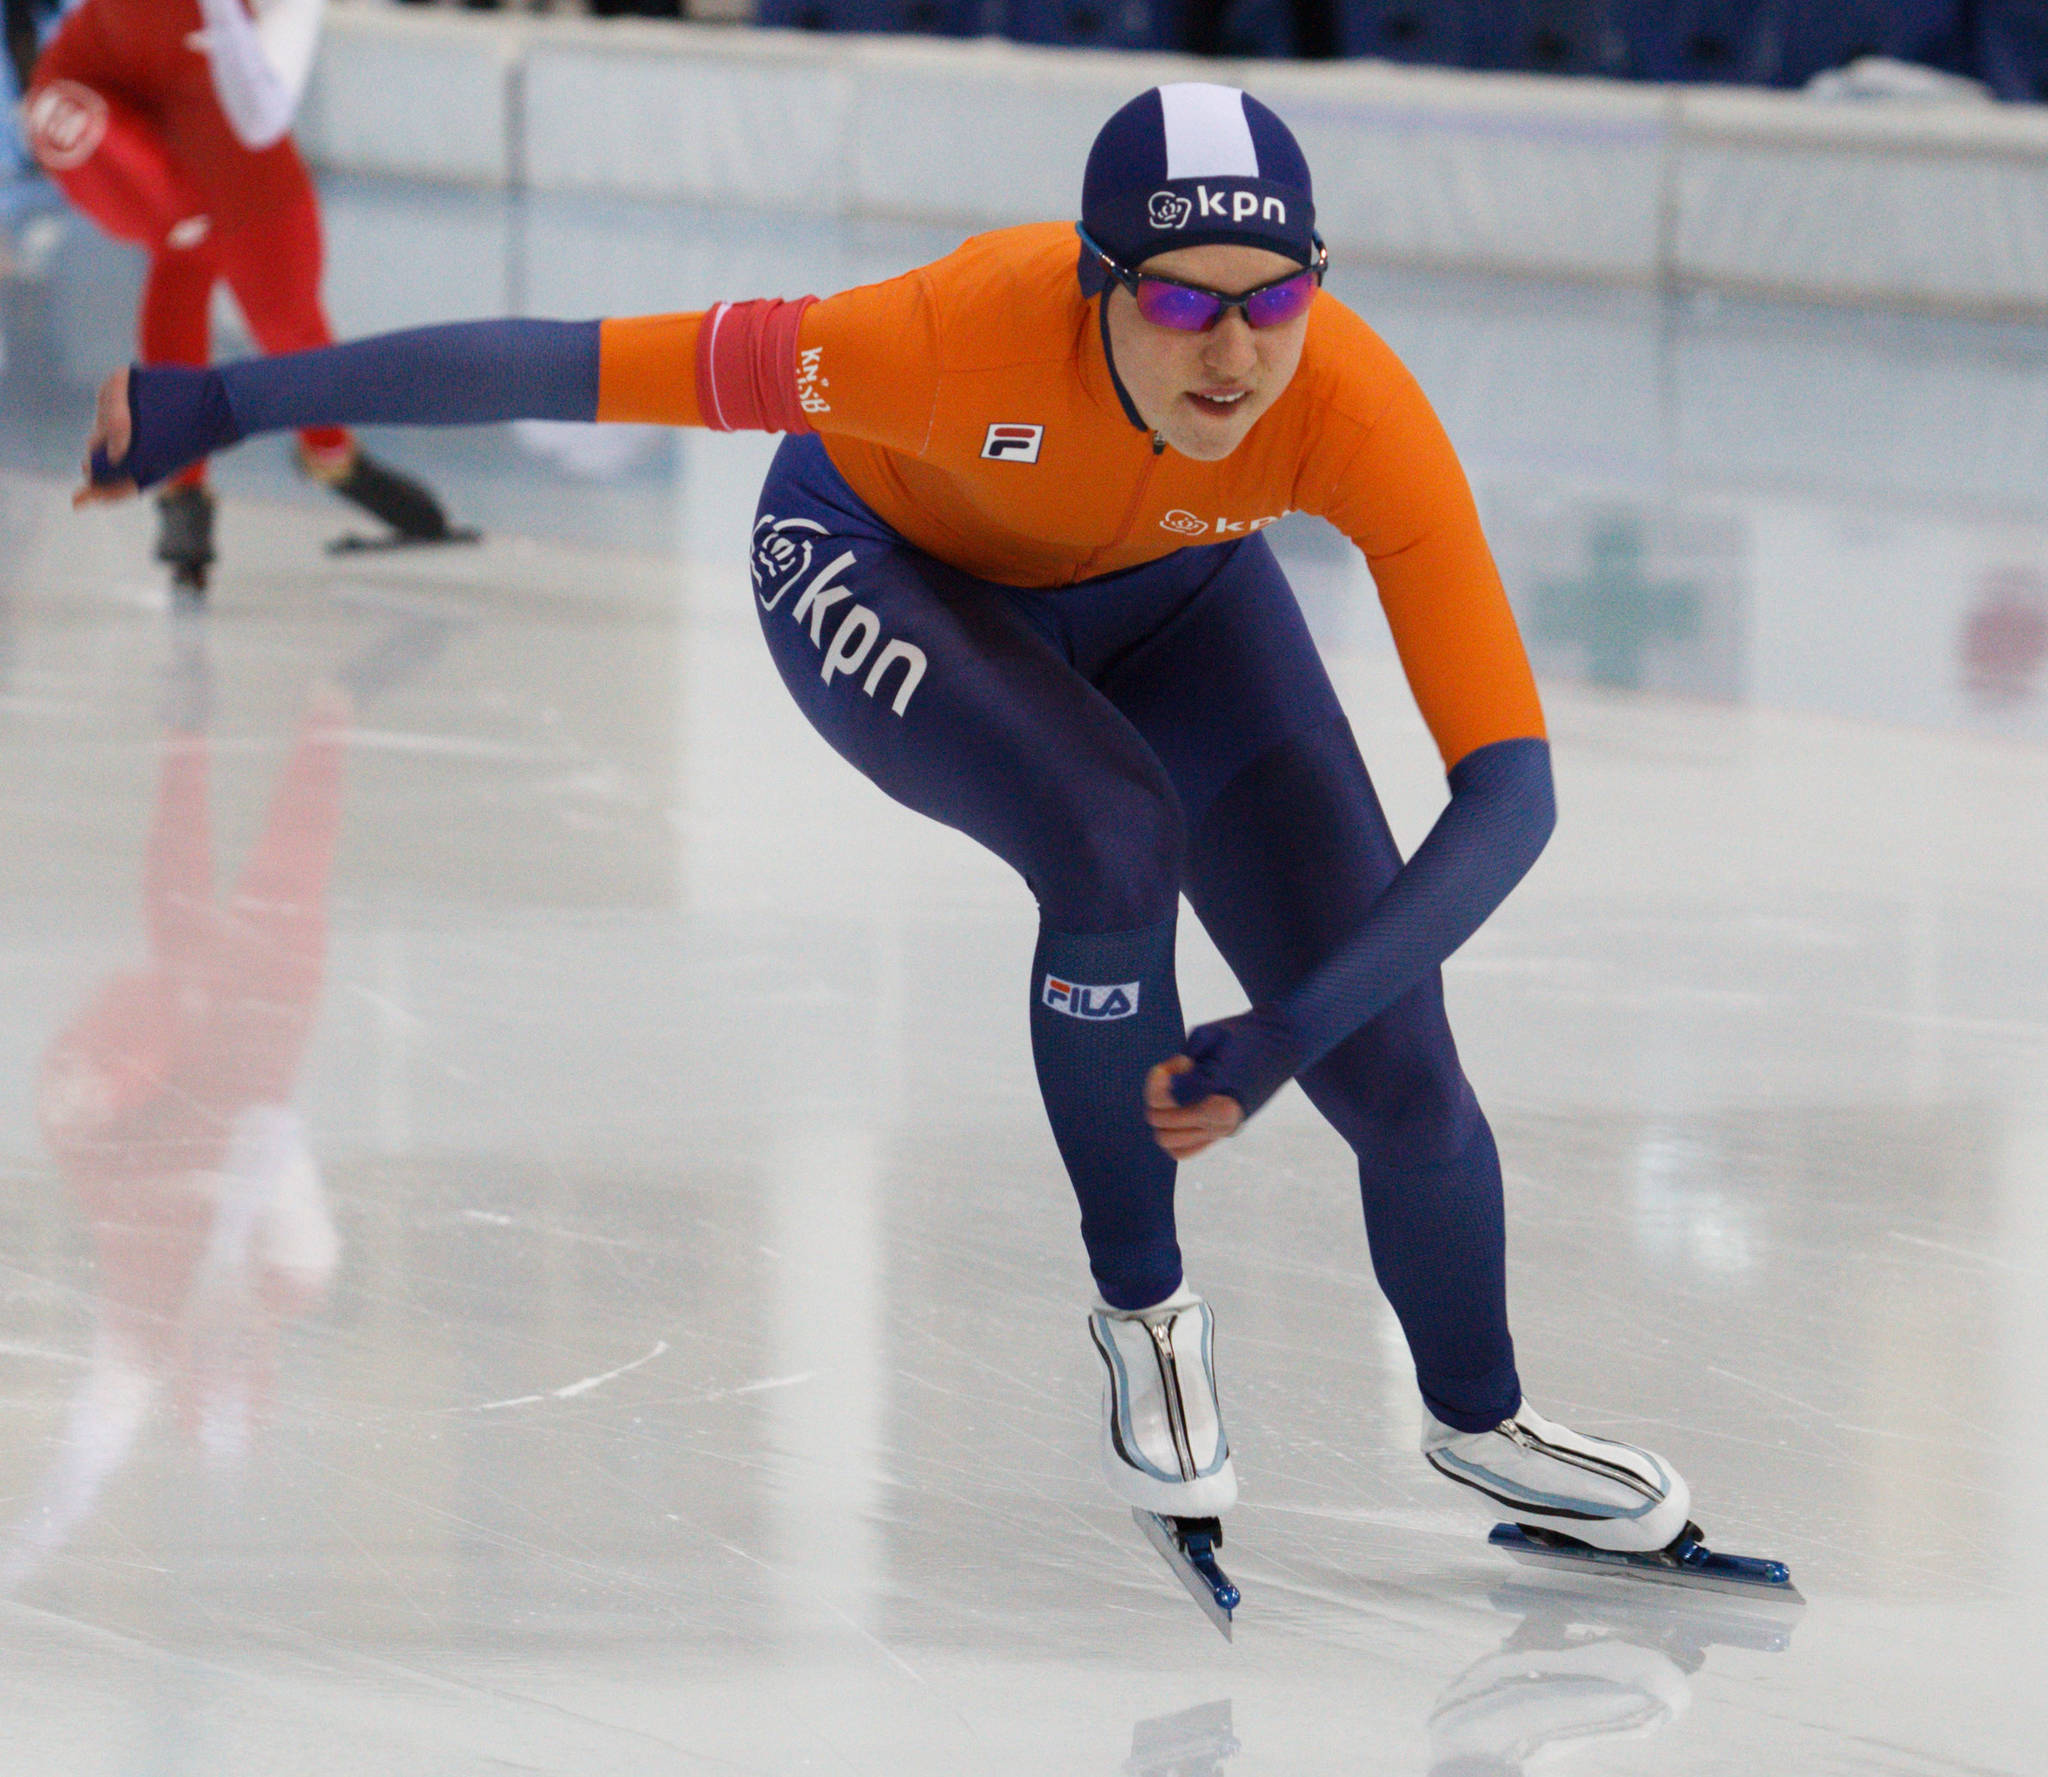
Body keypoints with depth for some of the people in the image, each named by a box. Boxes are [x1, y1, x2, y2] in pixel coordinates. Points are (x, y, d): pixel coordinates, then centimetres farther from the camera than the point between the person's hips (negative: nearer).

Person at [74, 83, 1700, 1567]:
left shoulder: (1355, 408, -38)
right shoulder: (966, 337, -44)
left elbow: (1512, 787, -37)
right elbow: (563, 364, -38)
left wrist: (1293, 1028, -46)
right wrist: (220, 405, -34)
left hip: (1168, 588, 3)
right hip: (882, 561, -2)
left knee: (1394, 1065, -3)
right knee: (1113, 847, -31)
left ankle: (1481, 1428, 27)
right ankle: (1141, 1308, -5)